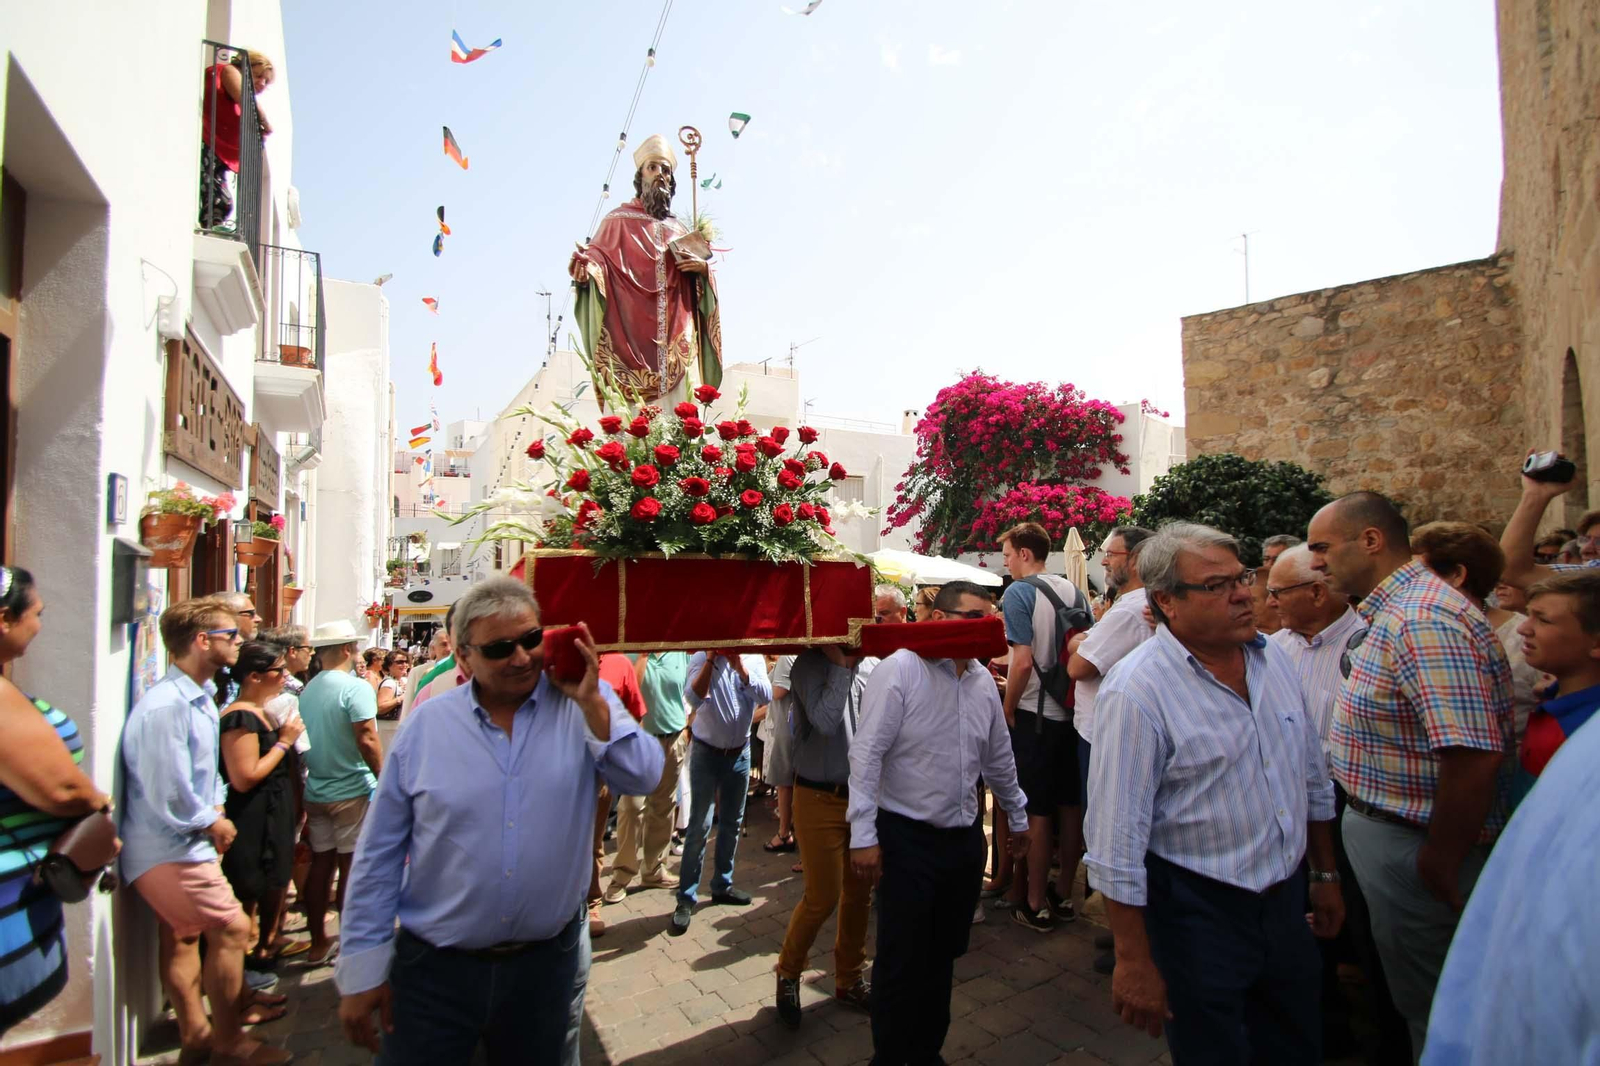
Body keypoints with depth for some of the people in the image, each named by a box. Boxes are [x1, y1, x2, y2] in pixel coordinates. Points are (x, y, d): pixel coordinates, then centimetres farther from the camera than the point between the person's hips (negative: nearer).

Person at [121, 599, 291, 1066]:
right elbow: (170, 796, -27)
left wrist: (216, 808, 0)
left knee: (183, 935, 19)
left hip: (182, 846, 10)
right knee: (231, 928, -4)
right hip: (169, 850, -10)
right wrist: (214, 824, -12)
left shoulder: (200, 699, 7)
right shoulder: (166, 707, -27)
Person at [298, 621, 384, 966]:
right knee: (352, 866, 4)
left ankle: (319, 943, 24)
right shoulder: (355, 688, -16)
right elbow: (367, 741, -22)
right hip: (352, 792, -6)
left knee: (321, 863, 14)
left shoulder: (307, 690, 5)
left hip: (315, 792, 6)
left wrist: (301, 797, 20)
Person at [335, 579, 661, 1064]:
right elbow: (379, 855, 0)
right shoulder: (426, 725, -5)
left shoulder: (586, 704, -7)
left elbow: (643, 778, -18)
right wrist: (364, 968, 1)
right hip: (433, 969, 0)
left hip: (550, 964, 1)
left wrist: (591, 702, -25)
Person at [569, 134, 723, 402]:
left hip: (676, 340, 4)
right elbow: (598, 255, 1)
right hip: (630, 335, -3)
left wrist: (703, 268, 1)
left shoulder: (679, 230, 24)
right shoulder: (619, 220, 13)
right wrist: (587, 265, -22)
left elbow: (696, 288, 23)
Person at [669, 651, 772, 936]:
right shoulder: (701, 658, -11)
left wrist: (740, 667, -26)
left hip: (740, 751, 4)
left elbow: (766, 696, -17)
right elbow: (696, 697, -28)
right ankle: (686, 898, 8)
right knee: (699, 825, -2)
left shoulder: (753, 659, -3)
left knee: (732, 822, 15)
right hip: (706, 751, -4)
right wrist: (711, 659, -31)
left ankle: (722, 885, 31)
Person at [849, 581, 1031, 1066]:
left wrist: (1017, 817, 26)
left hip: (965, 838, 7)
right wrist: (863, 836, -20)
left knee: (943, 956, 18)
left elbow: (998, 758, 19)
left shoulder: (983, 680, 5)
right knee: (901, 959, 4)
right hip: (908, 839, -6)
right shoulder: (900, 670, -17)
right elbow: (866, 754, -19)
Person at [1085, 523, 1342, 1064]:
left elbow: (1313, 780, 14)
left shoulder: (1273, 658, 1)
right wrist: (1135, 961, -18)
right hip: (1198, 913, -7)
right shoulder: (1135, 690, -23)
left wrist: (1326, 875, 18)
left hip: (1287, 898, 7)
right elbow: (1117, 841, -22)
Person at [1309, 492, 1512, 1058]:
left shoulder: (1424, 622, -27)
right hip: (1377, 823, 10)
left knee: (1428, 1006, 10)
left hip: (1410, 842, -10)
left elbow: (1474, 755, -32)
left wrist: (1440, 863, -22)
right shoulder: (1390, 611, 6)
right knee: (1406, 988, 26)